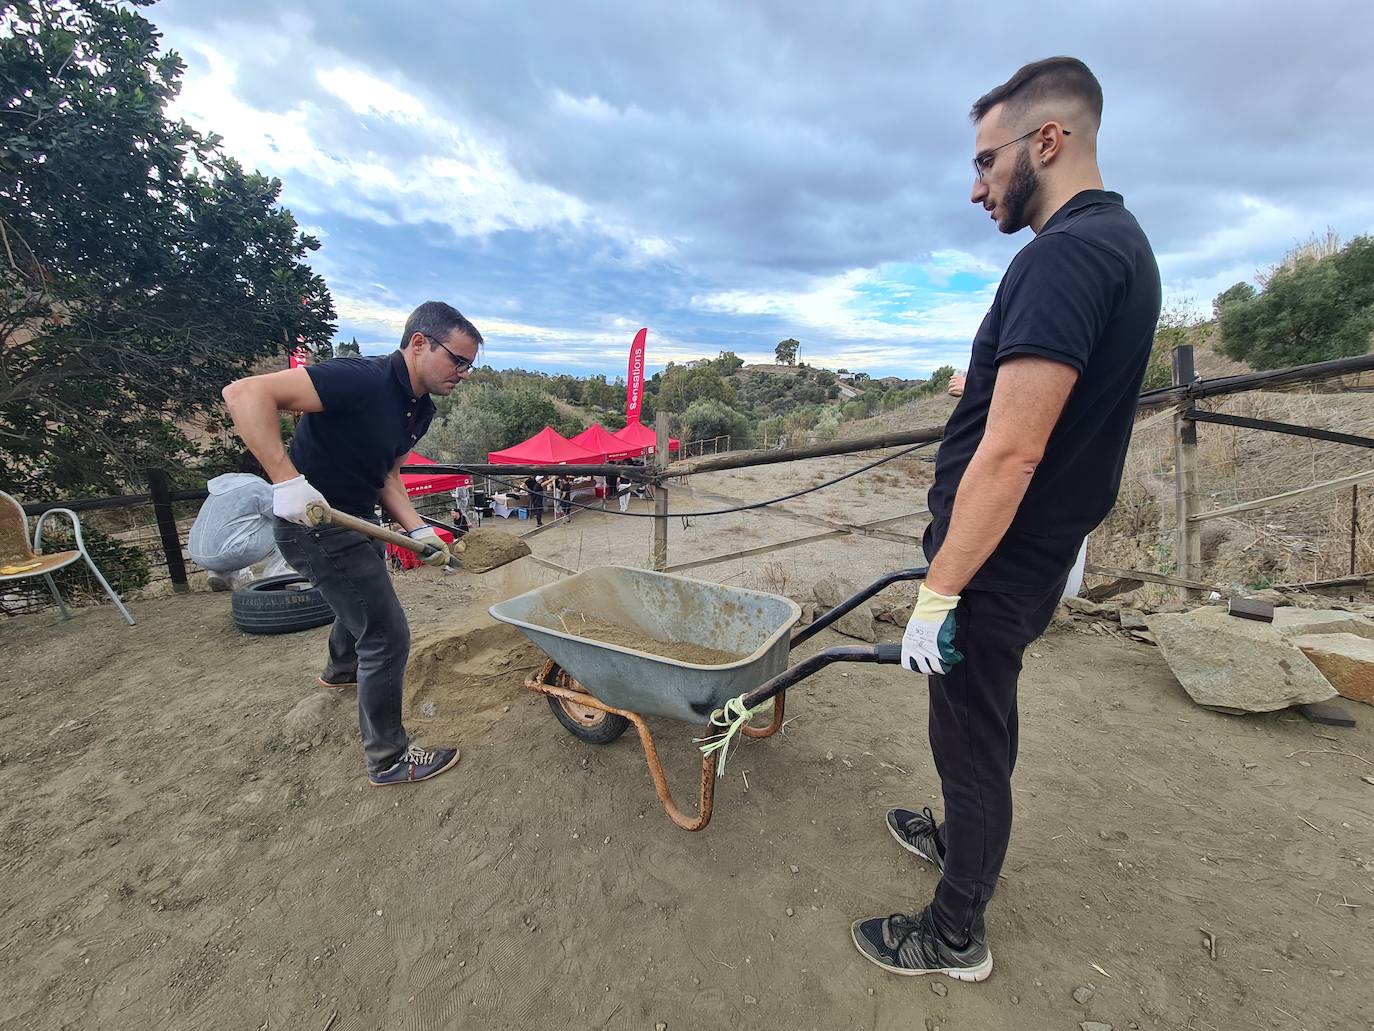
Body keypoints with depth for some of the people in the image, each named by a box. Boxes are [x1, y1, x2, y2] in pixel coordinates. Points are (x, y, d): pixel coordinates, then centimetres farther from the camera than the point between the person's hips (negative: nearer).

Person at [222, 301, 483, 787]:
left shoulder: (419, 408, 2)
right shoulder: (363, 379, -27)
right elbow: (245, 393, -31)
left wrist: (417, 529, -4)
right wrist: (287, 480, -36)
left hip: (356, 519, 10)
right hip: (316, 524, -10)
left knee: (363, 599, 34)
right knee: (387, 636, -4)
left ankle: (341, 669, 66)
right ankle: (388, 759, 15)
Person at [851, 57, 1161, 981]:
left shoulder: (1066, 251, -20)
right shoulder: (1117, 240, 13)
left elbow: (1008, 455, -27)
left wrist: (937, 595, -20)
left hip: (997, 568, -10)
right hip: (1031, 557, 10)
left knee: (975, 743, 8)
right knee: (983, 728, 26)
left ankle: (956, 937, 31)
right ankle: (964, 839, 50)